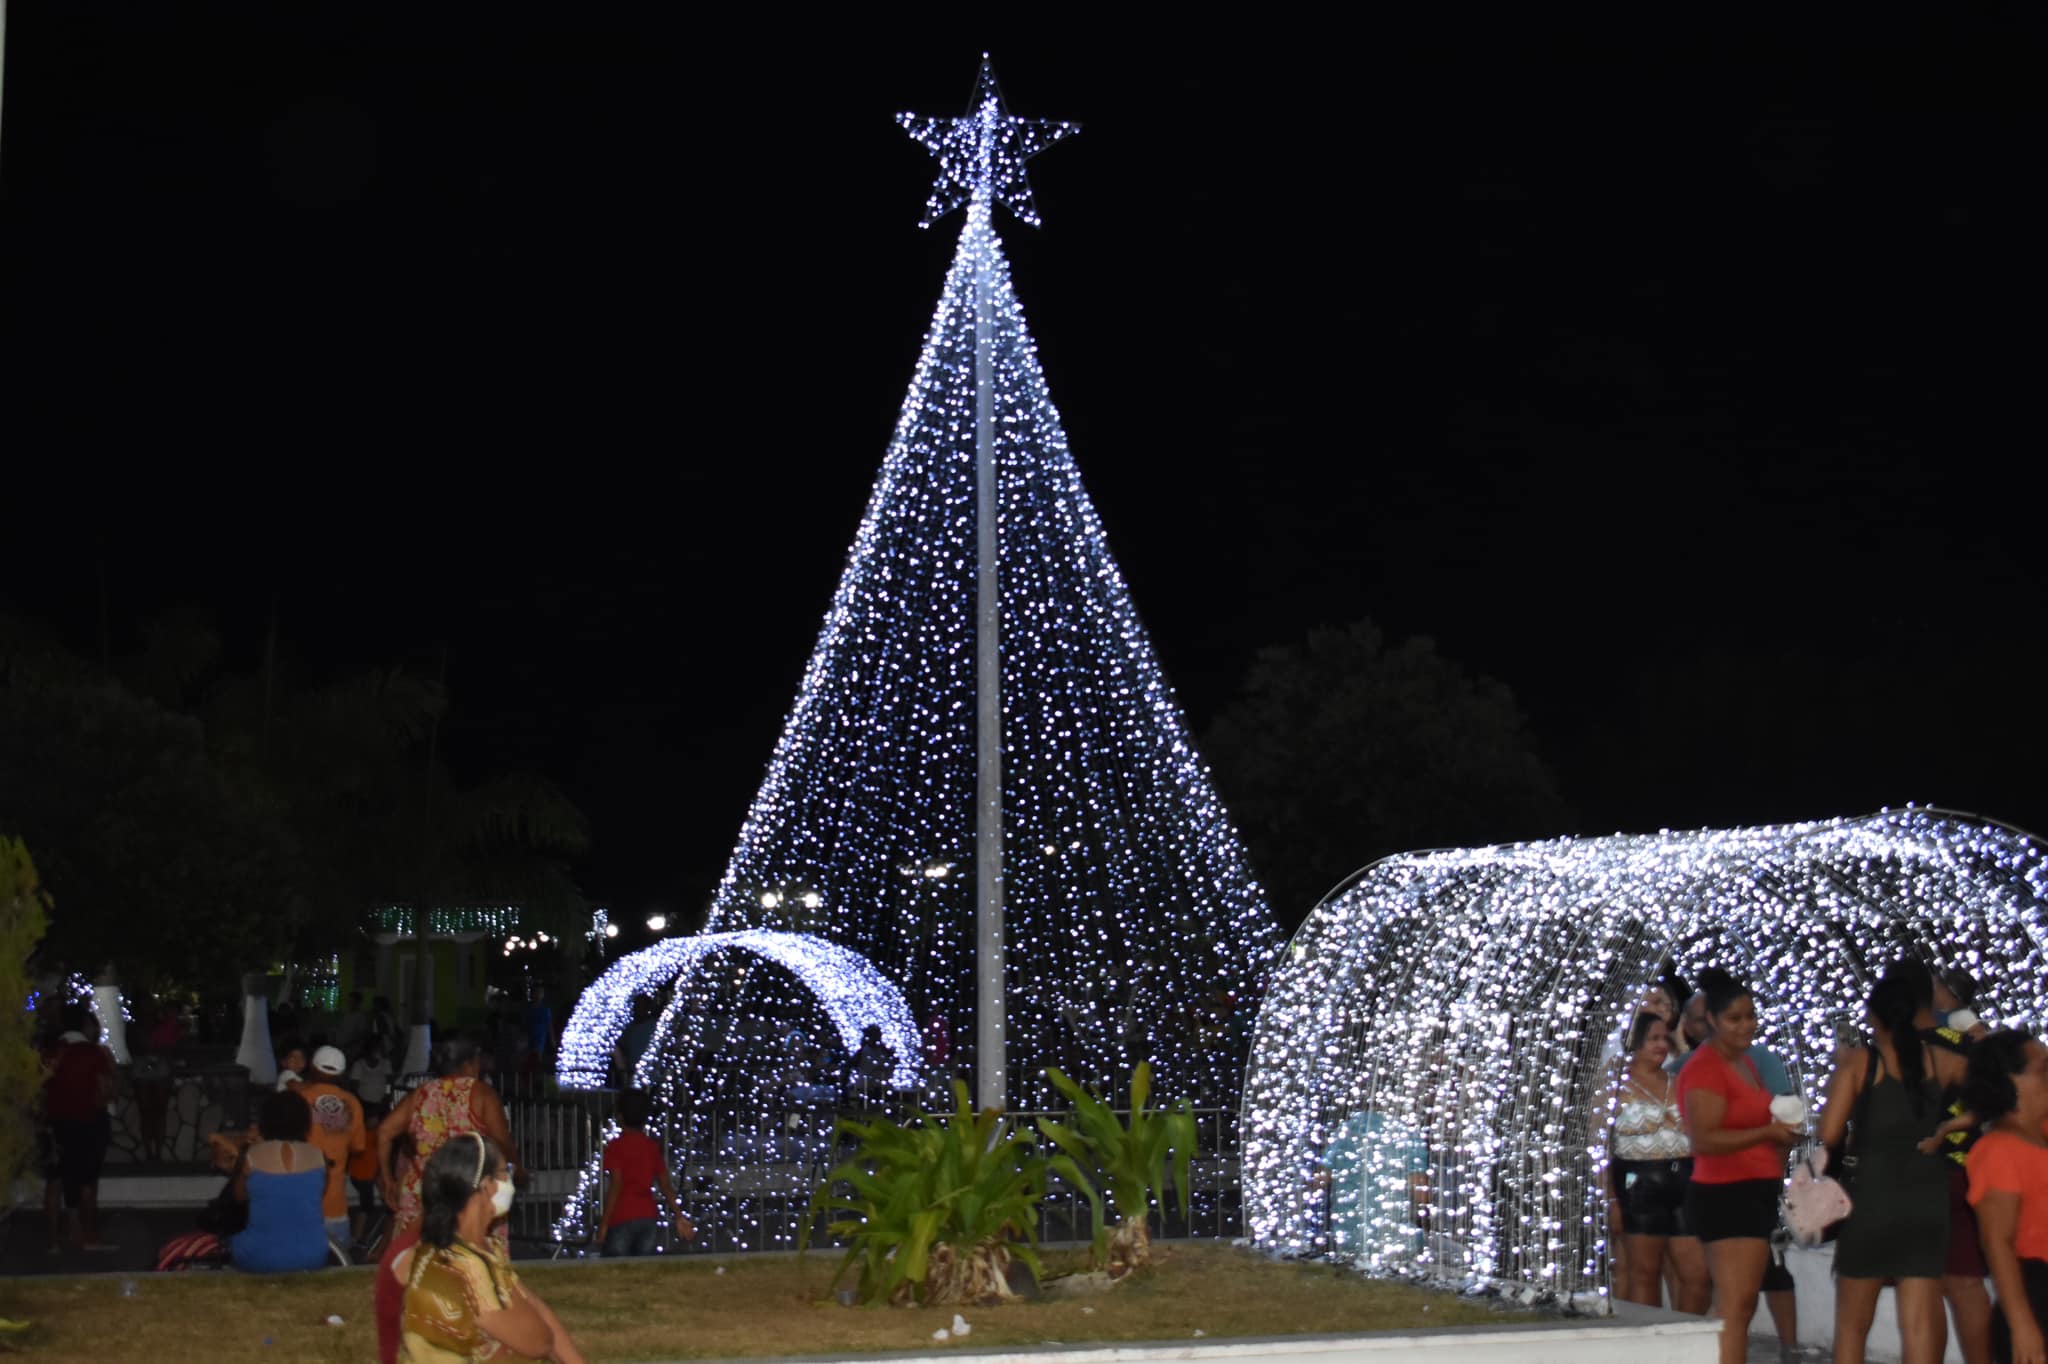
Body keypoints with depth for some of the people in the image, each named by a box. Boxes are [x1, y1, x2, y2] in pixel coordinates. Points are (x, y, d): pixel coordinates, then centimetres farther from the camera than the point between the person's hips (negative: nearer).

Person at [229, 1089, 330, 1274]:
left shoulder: (253, 1155, -6)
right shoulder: (317, 1155, -2)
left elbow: (240, 1196, 11)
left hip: (261, 1259, -2)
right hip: (311, 1258, 2)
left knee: (232, 1240, 29)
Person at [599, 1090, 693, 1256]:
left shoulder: (616, 1146, -5)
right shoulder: (653, 1147, 10)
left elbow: (615, 1186, -12)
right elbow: (665, 1185, 8)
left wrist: (604, 1223, -10)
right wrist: (679, 1217, 12)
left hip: (622, 1219, -5)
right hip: (648, 1218, 5)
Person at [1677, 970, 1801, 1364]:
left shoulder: (1744, 1061, 17)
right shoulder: (1705, 1068, -14)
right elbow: (1704, 1140, -24)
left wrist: (1781, 1134, 17)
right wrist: (1767, 1132, -24)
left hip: (1755, 1193, 10)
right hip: (1726, 1195, -10)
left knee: (1741, 1305, 12)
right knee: (1735, 1304, -15)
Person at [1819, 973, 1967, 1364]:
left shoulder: (1858, 1061, -6)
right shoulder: (1939, 1061, 3)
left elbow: (1829, 1134, -11)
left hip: (1872, 1197, -2)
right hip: (1927, 1201, 3)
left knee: (1852, 1324, 10)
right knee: (1920, 1324, 2)